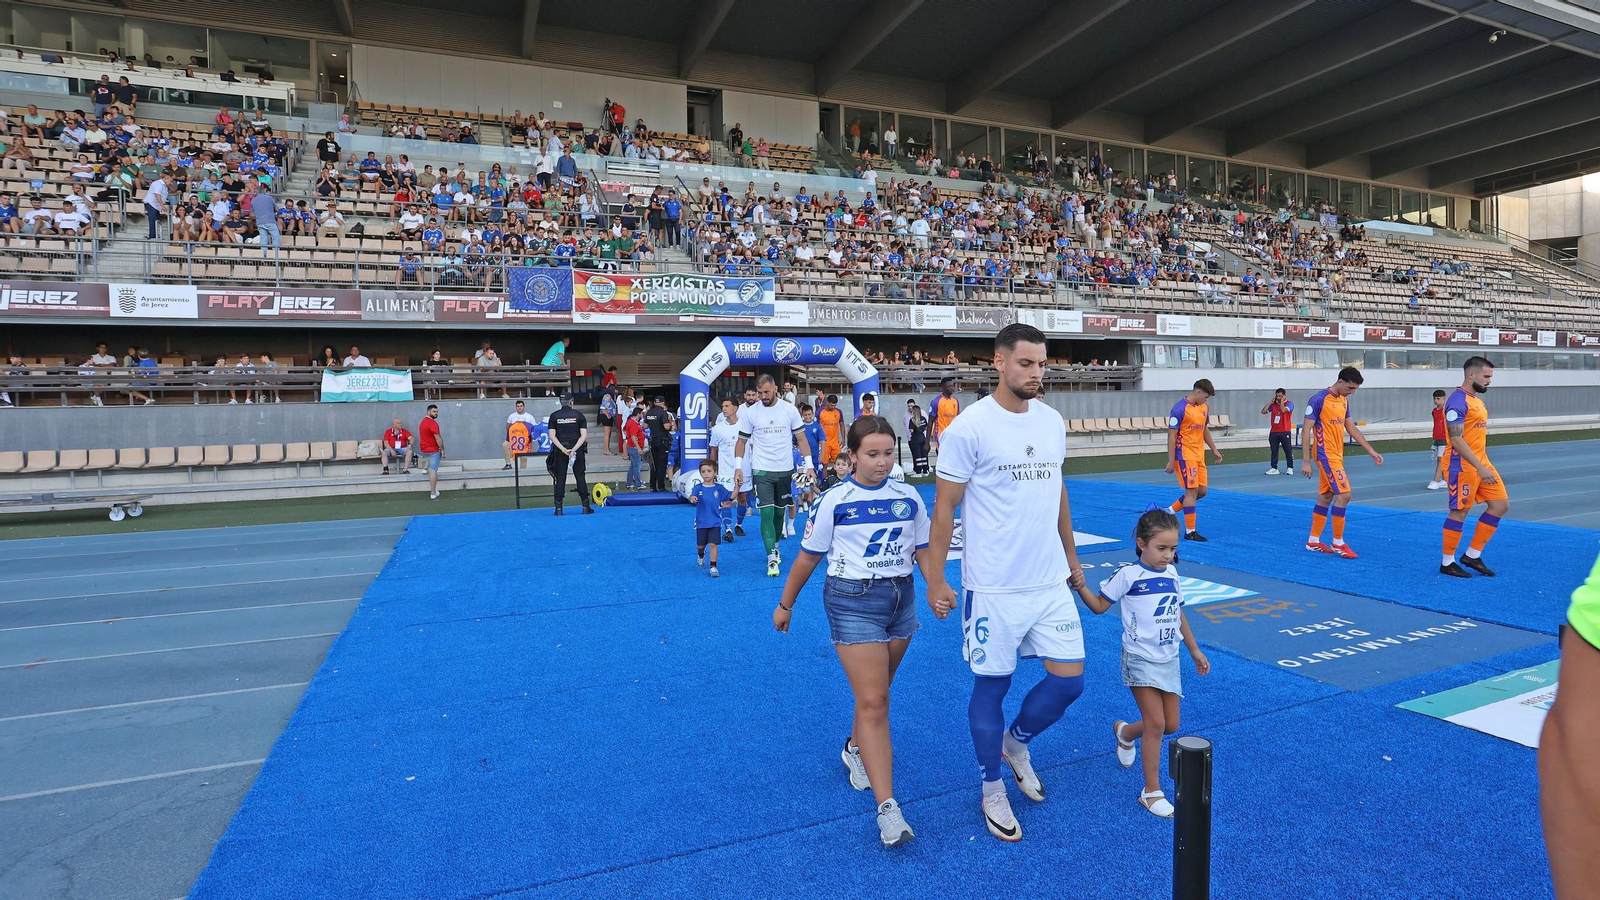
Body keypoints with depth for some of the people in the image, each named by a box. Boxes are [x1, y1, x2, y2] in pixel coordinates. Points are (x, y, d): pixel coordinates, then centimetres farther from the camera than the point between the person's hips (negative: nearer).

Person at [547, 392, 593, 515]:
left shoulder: (554, 416, 1)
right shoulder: (578, 415, 0)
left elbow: (552, 436, -7)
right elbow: (584, 436, -8)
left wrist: (564, 450, -11)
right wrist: (574, 449, -12)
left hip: (560, 450, 0)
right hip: (577, 449, 0)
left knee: (560, 479, 4)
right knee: (580, 477, 5)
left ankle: (558, 508, 1)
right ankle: (586, 507, 5)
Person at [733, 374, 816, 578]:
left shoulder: (790, 409, -2)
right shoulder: (750, 412, -3)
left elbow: (802, 439, 3)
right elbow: (741, 441, 5)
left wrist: (809, 465, -3)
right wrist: (738, 468, -4)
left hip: (785, 470, 2)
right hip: (761, 471, -1)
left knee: (780, 512, 12)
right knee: (767, 513, -10)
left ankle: (775, 546, 34)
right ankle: (772, 559, -8)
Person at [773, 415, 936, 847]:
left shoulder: (909, 498, 2)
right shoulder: (835, 502, -8)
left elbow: (922, 550, 10)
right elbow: (808, 557, 1)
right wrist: (786, 604, 8)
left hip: (901, 598, 5)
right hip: (853, 602, -4)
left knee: (875, 693, 18)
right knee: (873, 702, -10)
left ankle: (855, 749, 46)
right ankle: (887, 808, -9)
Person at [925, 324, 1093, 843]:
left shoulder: (1052, 421, 6)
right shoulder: (969, 427, -13)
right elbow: (945, 508, -9)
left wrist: (1071, 556, 21)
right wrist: (935, 580, -9)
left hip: (1051, 582, 6)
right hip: (994, 588, -6)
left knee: (1069, 680, 7)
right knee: (991, 685, 8)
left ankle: (1016, 742, 37)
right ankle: (992, 791, 29)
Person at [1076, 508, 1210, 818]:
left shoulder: (1171, 573, 5)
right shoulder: (1129, 575, -12)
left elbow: (1178, 614, 17)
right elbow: (1100, 605, -6)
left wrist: (1195, 650, 22)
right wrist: (1079, 584, -24)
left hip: (1168, 660, 6)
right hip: (1140, 659, -6)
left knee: (1170, 725, 10)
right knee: (1156, 723, -10)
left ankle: (1124, 732, 39)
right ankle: (1152, 792, 4)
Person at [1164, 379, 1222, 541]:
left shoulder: (1205, 407, 10)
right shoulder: (1180, 408, -14)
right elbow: (1171, 435, -15)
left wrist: (1214, 449, 20)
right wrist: (1171, 460, -17)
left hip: (1199, 455, 8)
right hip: (1185, 455, -8)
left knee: (1202, 491, 9)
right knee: (1192, 490, -8)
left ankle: (1171, 511, 23)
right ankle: (1189, 532, -1)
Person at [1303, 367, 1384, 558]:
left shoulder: (1344, 400, 11)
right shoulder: (1318, 400, -15)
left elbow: (1352, 428, 18)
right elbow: (1306, 431, -15)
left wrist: (1371, 451, 14)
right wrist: (1306, 462, -17)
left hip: (1336, 456, 8)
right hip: (1326, 455, -8)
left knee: (1326, 497, 11)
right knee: (1344, 494, -11)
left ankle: (1313, 541, 18)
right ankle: (1338, 542, 0)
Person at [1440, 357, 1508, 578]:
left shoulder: (1477, 399, 14)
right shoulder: (1458, 401, -17)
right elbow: (1456, 440, -22)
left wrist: (1484, 466, 20)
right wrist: (1480, 467, -25)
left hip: (1482, 464, 9)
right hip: (1463, 467, -9)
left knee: (1501, 505, 8)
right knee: (1459, 512, -1)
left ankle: (1472, 555, 15)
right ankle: (1447, 563, 11)